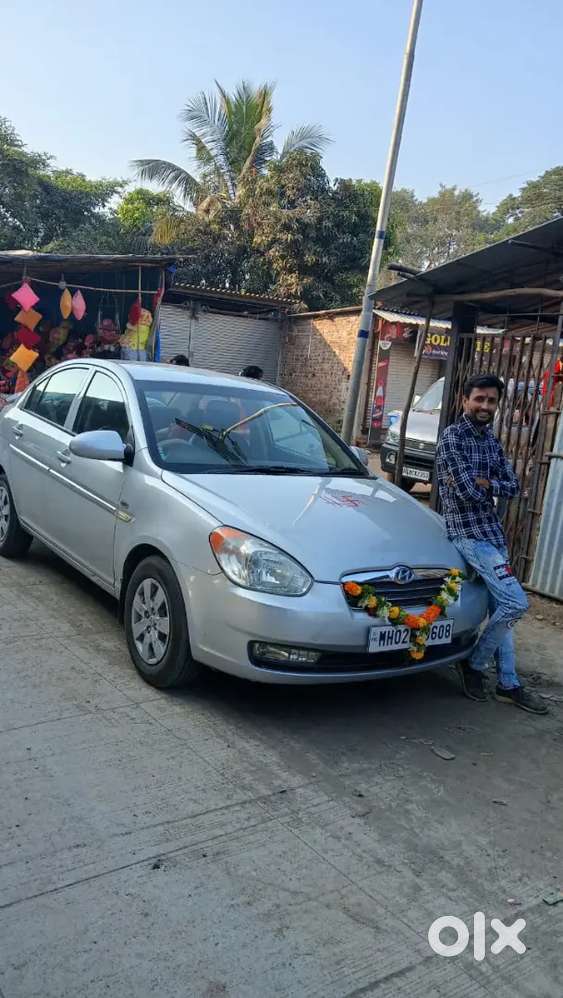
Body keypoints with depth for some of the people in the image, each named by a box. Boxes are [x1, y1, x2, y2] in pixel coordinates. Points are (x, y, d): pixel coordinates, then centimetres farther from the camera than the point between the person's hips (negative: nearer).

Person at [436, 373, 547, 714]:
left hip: (493, 531, 8)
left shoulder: (492, 441, 13)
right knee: (516, 603, -12)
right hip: (468, 532, -8)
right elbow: (468, 492, -19)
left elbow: (513, 487, 7)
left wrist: (487, 484, -11)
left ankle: (508, 684, 20)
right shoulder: (452, 437, -11)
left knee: (501, 607, 11)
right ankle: (474, 664, 5)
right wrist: (475, 487, 1)